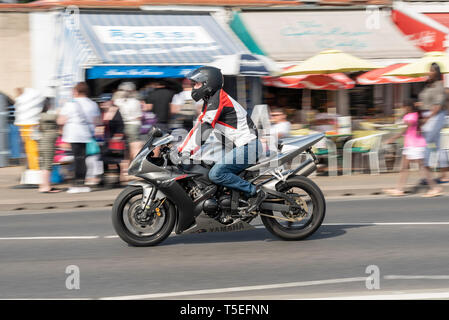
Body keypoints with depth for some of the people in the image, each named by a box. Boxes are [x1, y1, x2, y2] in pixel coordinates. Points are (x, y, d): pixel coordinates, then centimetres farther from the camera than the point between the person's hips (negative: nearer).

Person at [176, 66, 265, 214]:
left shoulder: (217, 101, -14)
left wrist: (185, 152, -19)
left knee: (216, 174, -20)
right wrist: (180, 147, 16)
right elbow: (197, 126, 20)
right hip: (242, 146, 11)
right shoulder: (210, 101, 18)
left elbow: (203, 129, -19)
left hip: (248, 146, -11)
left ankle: (255, 192, -15)